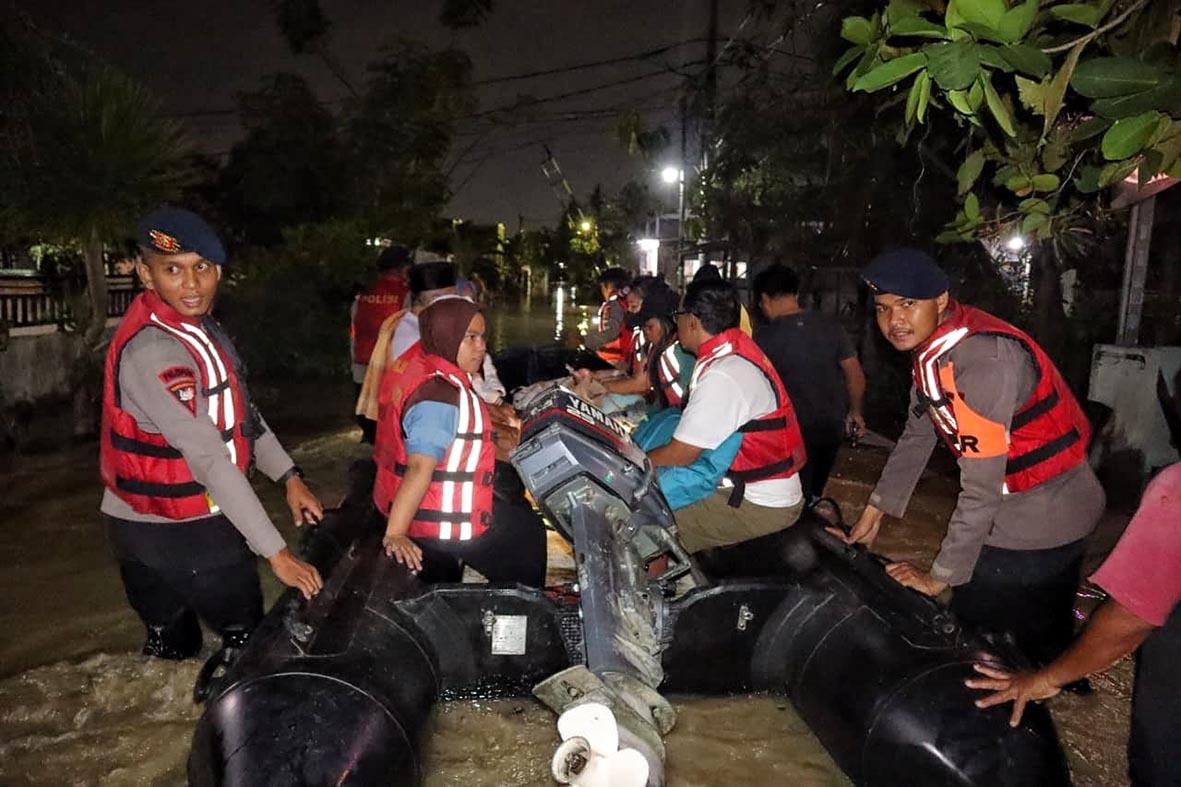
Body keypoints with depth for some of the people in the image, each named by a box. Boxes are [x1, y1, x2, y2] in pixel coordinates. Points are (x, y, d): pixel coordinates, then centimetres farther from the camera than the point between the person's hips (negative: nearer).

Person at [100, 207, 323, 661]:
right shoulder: (152, 351, -27)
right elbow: (210, 459, -30)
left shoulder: (200, 326, 4)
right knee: (250, 640, 5)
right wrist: (275, 552, -29)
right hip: (171, 533, -8)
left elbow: (241, 411, 10)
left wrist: (289, 478, 3)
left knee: (172, 649, 19)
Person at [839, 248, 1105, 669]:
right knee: (1046, 649, 25)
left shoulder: (983, 361, -30)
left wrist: (939, 577, -19)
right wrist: (875, 511, 13)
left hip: (1041, 522, -9)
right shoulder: (933, 346, -1)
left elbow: (981, 489, -29)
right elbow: (917, 436, 10)